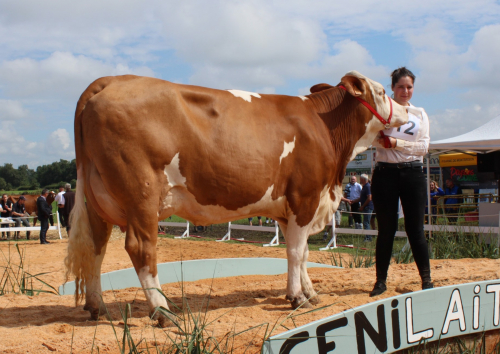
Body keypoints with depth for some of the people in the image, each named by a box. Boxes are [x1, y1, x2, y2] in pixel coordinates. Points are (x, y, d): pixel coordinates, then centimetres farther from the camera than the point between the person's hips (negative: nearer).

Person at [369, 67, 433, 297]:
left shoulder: (420, 114, 11)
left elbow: (423, 147, -1)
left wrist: (395, 143, -12)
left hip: (413, 174, 1)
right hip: (385, 173, -1)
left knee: (415, 228, 2)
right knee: (386, 229, 3)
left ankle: (426, 278, 11)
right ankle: (381, 280, 12)